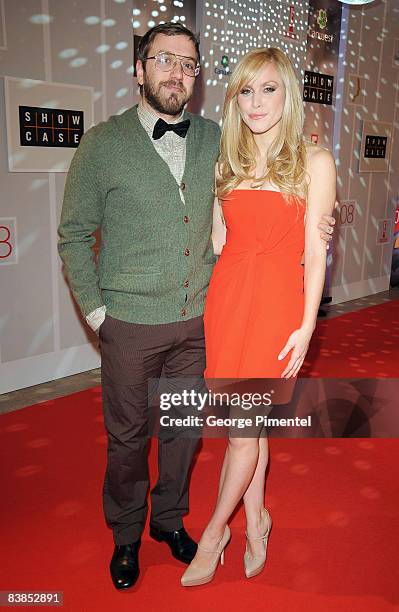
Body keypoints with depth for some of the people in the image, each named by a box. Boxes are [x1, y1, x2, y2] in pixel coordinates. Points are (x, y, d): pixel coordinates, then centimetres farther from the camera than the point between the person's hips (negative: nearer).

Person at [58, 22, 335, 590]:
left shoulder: (215, 139, 5)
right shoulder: (103, 143, -4)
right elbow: (74, 234, 0)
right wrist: (94, 309, -5)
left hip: (198, 320, 3)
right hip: (131, 324, -2)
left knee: (185, 428, 16)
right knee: (128, 436, 11)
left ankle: (170, 518, 41)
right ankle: (126, 536, 36)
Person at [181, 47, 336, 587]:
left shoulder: (313, 162, 0)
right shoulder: (228, 163, 12)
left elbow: (314, 252, -4)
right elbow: (219, 241, 11)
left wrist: (307, 326, -8)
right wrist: (211, 305, 3)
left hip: (277, 301, -4)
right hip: (226, 297, 4)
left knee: (243, 428, 1)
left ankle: (214, 531, 23)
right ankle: (256, 520, 33)